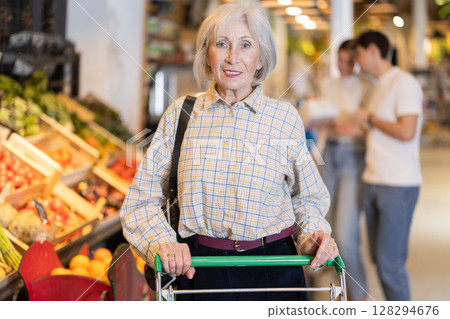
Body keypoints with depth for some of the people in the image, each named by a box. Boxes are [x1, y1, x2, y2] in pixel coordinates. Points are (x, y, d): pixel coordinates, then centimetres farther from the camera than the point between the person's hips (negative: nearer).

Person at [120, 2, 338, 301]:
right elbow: (141, 200, 1)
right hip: (199, 271, 0)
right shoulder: (180, 114, 0)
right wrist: (162, 242, -17)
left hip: (273, 272, 1)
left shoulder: (285, 117, 0)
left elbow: (306, 198, 12)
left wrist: (313, 234, -7)